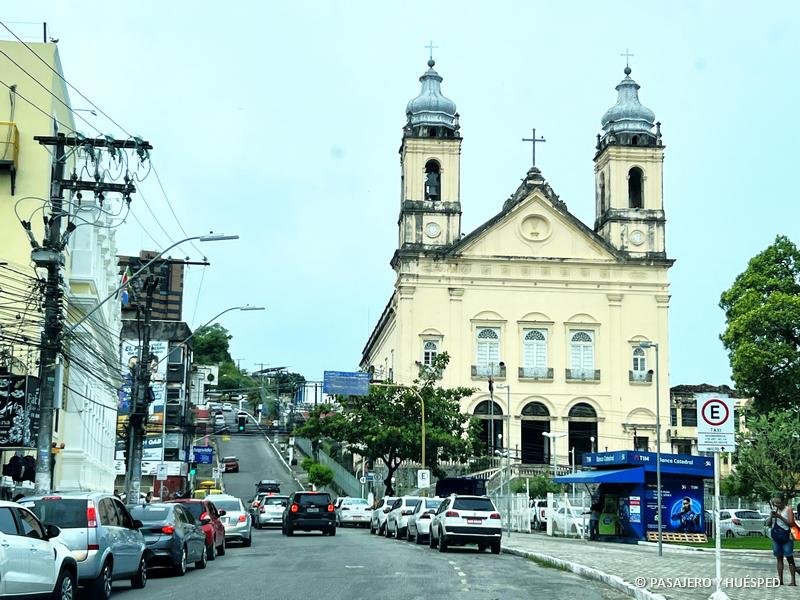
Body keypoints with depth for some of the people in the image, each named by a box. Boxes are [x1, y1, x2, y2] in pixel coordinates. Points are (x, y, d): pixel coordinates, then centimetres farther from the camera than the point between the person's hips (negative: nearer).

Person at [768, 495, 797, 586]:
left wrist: (780, 517, -17)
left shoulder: (788, 509, -3)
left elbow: (791, 523, -11)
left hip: (786, 537, -6)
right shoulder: (774, 511, 14)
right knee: (779, 558, 8)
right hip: (776, 538, 6)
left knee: (789, 558, -6)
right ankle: (780, 579, 12)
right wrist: (771, 516, -5)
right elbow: (768, 524, 13)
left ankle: (793, 581, -6)